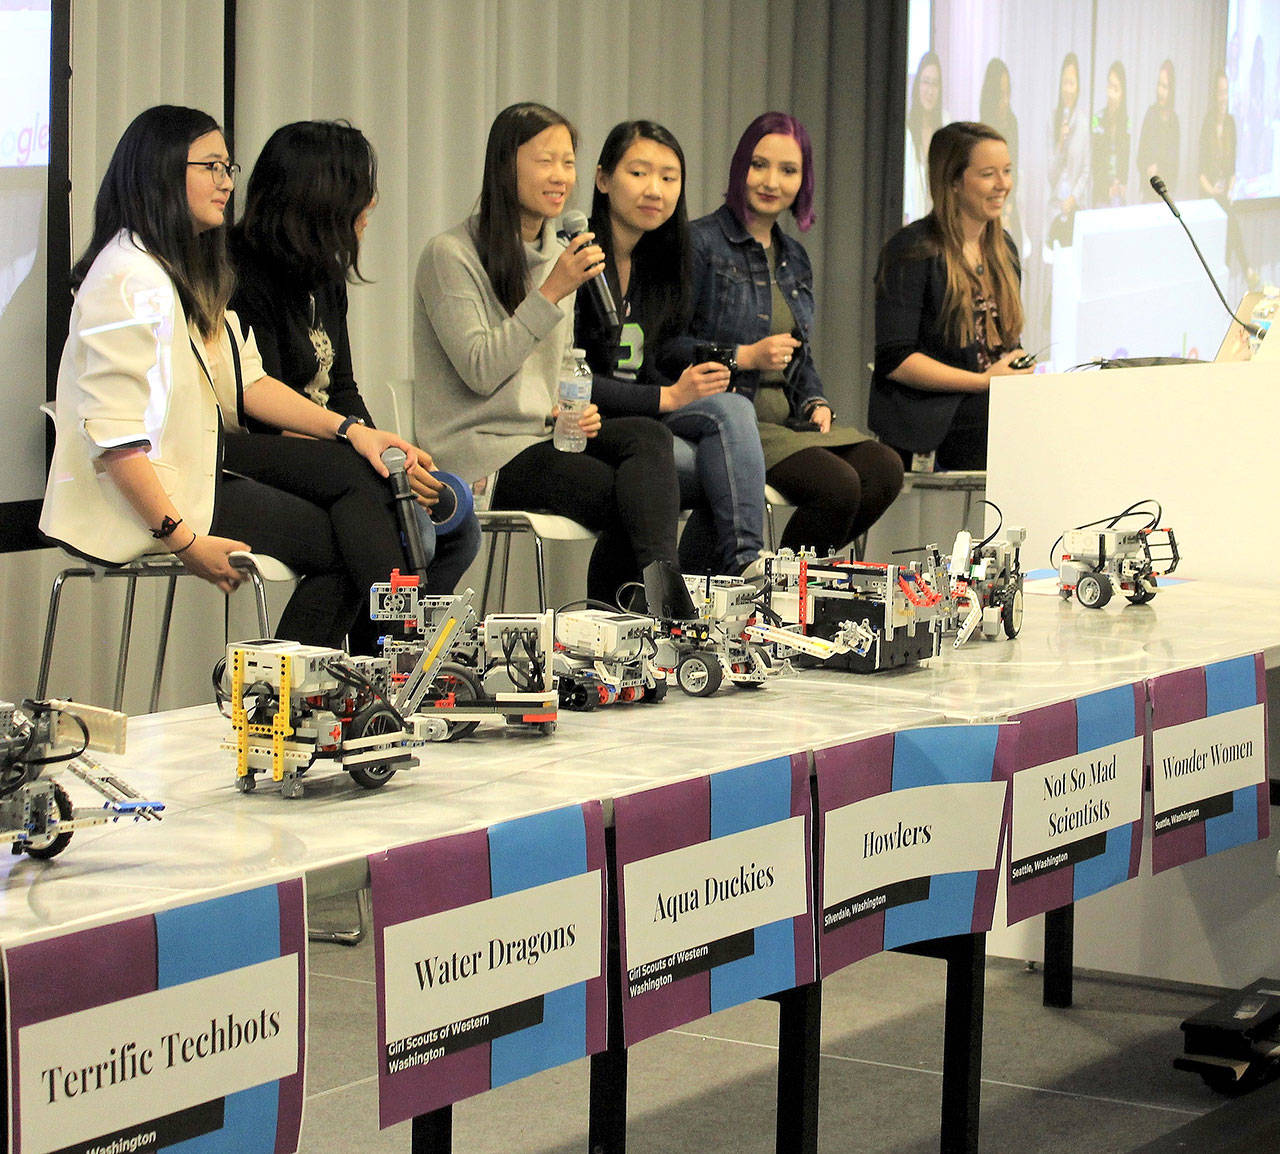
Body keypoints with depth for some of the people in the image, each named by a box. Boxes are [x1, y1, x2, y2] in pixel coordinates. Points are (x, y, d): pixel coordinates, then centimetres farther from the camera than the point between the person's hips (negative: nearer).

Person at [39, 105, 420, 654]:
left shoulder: (194, 268, 15)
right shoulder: (130, 279, -20)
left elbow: (248, 382, 14)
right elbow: (113, 434, -27)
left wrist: (349, 430, 3)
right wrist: (183, 540, -28)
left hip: (208, 454, 10)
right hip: (144, 491, -10)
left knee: (361, 473, -7)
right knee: (337, 544, -11)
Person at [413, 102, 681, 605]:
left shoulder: (557, 253, 18)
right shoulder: (450, 255, -7)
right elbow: (480, 370, -16)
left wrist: (571, 413, 3)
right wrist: (553, 291, -18)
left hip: (543, 436, 7)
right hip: (482, 450, -7)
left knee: (648, 435, -26)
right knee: (626, 496, -29)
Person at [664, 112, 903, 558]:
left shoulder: (794, 258, 20)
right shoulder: (702, 244, -4)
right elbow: (665, 347, -11)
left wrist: (816, 402, 6)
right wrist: (746, 356, -16)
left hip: (789, 420, 8)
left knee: (884, 469, -19)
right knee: (837, 485, -28)